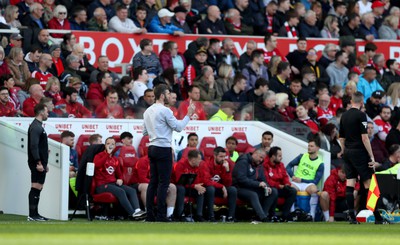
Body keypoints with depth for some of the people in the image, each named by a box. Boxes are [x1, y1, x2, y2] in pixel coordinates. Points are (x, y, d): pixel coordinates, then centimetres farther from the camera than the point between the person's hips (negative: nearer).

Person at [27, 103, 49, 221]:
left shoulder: (38, 126, 19)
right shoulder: (35, 127, -14)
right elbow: (33, 146, -22)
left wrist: (44, 163, 25)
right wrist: (38, 163, -25)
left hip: (40, 163, 10)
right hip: (37, 163, -10)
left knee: (38, 189, 11)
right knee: (35, 188, -10)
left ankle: (35, 214, 15)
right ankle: (32, 215, -11)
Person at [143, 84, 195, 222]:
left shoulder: (148, 111, 13)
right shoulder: (165, 111, -12)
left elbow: (145, 132, 18)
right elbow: (178, 127, -10)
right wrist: (188, 115, -1)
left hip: (152, 148, 8)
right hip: (163, 149, -8)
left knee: (153, 182, 9)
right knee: (163, 183, -6)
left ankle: (150, 215, 6)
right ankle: (161, 216, -9)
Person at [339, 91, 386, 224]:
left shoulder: (344, 116, 10)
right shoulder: (360, 115, -11)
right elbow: (364, 137, -16)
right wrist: (372, 156, -13)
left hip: (348, 153, 7)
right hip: (359, 152, -7)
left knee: (350, 183, 3)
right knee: (368, 183, -3)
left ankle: (352, 216, 0)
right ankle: (377, 217, -2)